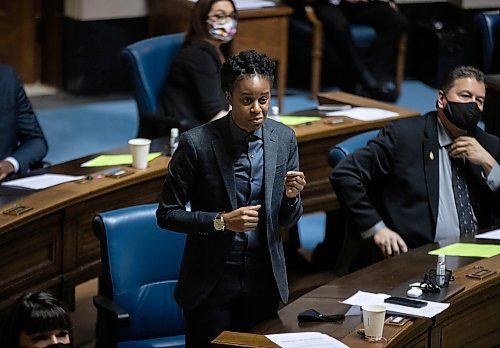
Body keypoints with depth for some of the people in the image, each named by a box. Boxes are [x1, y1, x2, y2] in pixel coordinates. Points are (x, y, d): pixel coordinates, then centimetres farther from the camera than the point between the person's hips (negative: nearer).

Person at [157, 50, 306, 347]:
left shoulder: (284, 139, -2)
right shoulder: (197, 143, -15)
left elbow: (287, 221, 6)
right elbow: (167, 214, -9)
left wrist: (291, 197, -16)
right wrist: (221, 221, -21)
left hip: (264, 279, 4)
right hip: (212, 283, -4)